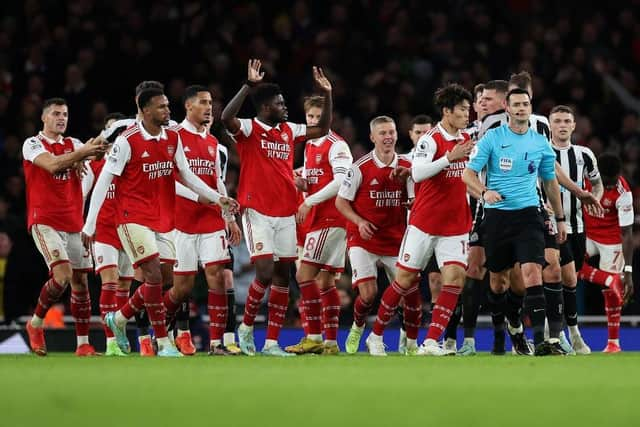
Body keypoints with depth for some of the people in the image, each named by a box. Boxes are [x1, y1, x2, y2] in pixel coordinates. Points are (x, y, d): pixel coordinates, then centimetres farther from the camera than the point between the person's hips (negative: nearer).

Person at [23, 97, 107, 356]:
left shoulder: (73, 144, 14)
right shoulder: (32, 145, -1)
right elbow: (52, 164, -21)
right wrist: (82, 152, -24)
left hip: (73, 223, 6)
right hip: (45, 222, -5)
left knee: (80, 281, 3)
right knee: (63, 274, -20)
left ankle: (83, 343, 8)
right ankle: (36, 323, 2)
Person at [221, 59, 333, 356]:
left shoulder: (289, 130, 13)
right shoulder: (248, 129, -6)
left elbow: (322, 129, 22)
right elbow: (226, 118, -26)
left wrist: (327, 94, 11)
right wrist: (249, 85, -32)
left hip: (286, 214, 6)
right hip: (258, 212, -6)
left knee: (282, 275, 3)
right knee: (265, 273, -15)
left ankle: (272, 343, 6)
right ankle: (246, 326, 9)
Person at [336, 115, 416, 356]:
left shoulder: (406, 168, 3)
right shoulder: (360, 168, -8)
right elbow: (340, 201, -3)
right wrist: (359, 221, -17)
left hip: (396, 241, 4)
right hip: (363, 239, -3)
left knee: (411, 290, -4)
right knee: (368, 293, -15)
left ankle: (412, 343, 15)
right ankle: (357, 328, 18)